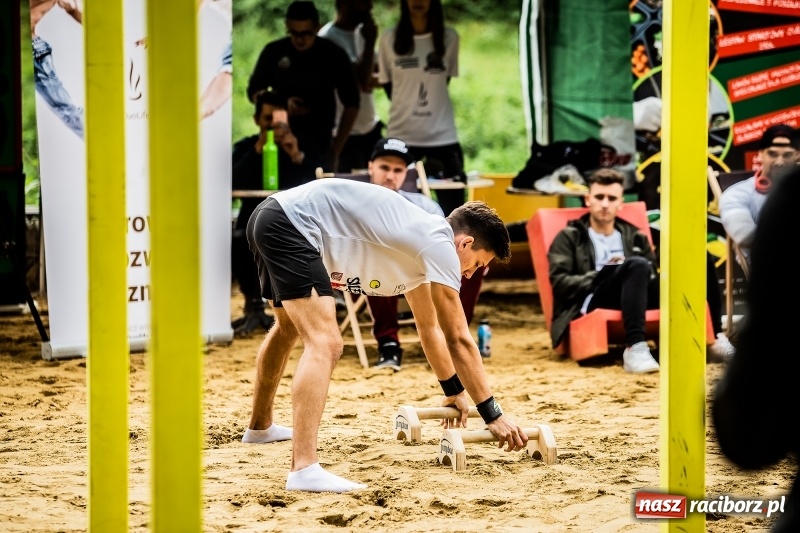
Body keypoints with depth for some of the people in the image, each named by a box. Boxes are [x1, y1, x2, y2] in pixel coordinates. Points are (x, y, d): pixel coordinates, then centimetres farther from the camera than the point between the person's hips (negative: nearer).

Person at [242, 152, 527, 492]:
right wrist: (493, 414, -7)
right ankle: (304, 469, -33)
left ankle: (260, 427, 57)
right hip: (291, 223, -11)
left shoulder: (420, 247, 18)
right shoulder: (439, 244, -10)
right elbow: (458, 339, -11)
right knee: (325, 344, -22)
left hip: (269, 220, 11)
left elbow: (430, 327, 33)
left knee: (290, 329, 34)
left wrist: (452, 391, 40)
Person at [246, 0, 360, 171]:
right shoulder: (274, 52, -1)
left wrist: (337, 147, -5)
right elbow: (253, 91, 8)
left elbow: (351, 103, 2)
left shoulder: (333, 55, -4)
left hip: (320, 144, -1)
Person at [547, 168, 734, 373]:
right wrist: (602, 275, -9)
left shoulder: (635, 238, 31)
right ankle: (635, 349, -49)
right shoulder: (569, 238, 18)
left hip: (637, 298, 4)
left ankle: (716, 337, -16)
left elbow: (653, 276, 21)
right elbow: (559, 284, 3)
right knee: (637, 264, -37)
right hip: (595, 302, -4)